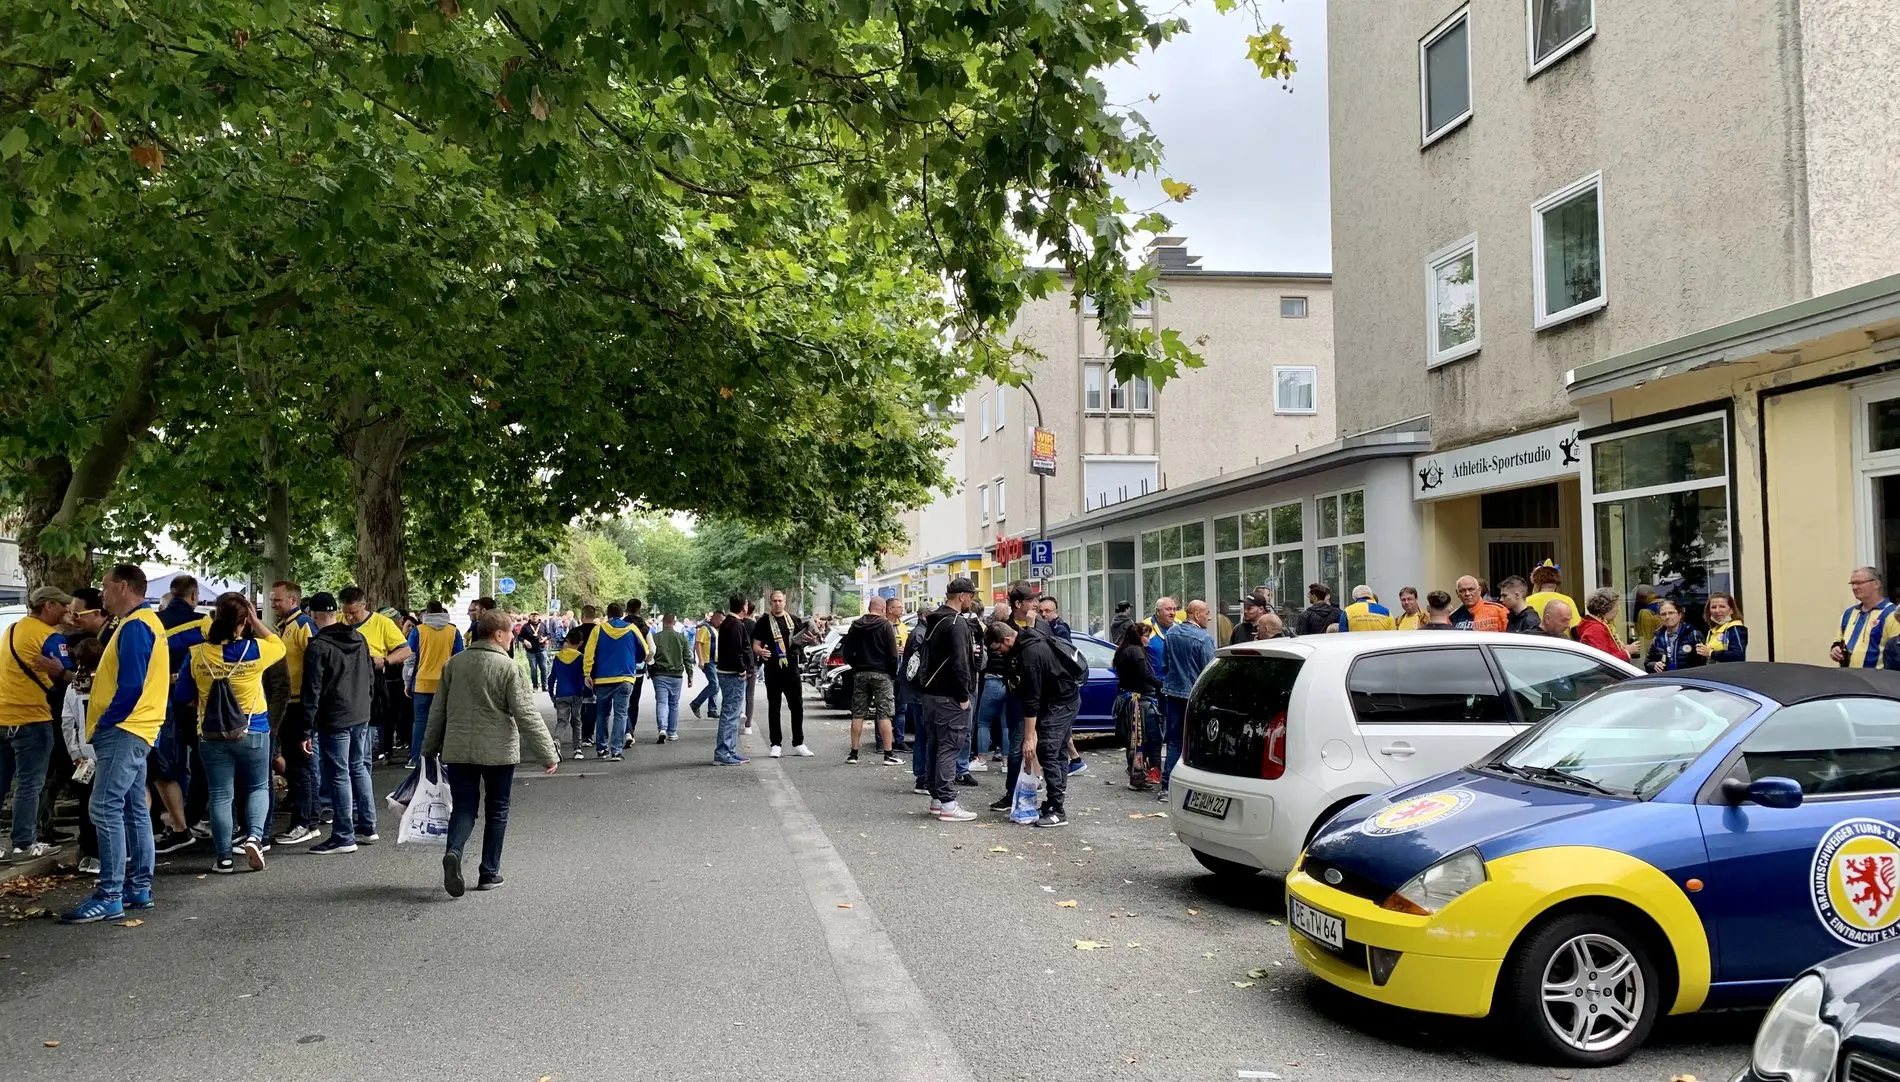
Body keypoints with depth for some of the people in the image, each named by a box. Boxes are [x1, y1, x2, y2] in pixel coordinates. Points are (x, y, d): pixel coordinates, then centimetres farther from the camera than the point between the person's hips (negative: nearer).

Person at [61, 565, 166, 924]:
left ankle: (109, 897, -11)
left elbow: (131, 686, -21)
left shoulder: (135, 626, -15)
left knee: (105, 809, -12)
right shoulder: (146, 621, 18)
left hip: (122, 731, -11)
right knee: (134, 810, 11)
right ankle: (139, 889, 16)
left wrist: (102, 725, -15)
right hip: (132, 729, 11)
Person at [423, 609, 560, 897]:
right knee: (496, 811, 11)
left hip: (458, 751, 3)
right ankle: (489, 873, 15)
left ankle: (453, 852, -19)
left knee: (463, 808, 9)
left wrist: (429, 749, 20)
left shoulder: (454, 663, 4)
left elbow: (438, 710, 10)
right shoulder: (508, 667, -10)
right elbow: (527, 715, -12)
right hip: (498, 751, -3)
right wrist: (548, 754, -9)